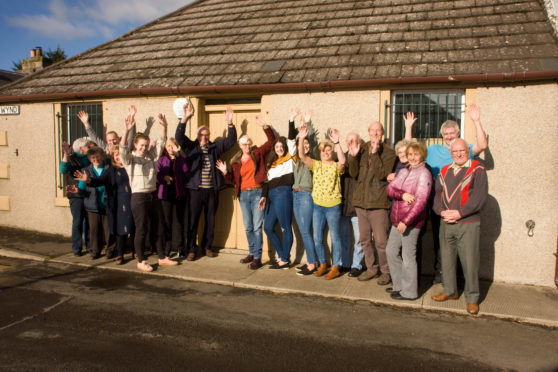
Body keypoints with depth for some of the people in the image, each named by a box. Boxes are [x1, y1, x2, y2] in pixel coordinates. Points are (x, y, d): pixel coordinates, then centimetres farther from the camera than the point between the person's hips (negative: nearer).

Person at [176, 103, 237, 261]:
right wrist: (185, 119, -21)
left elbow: (231, 140, 4)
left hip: (212, 190, 2)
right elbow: (179, 136, -8)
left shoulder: (215, 147, 11)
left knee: (210, 220, 10)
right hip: (195, 189, -2)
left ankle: (207, 247, 25)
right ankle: (191, 250, 10)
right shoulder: (191, 147, 6)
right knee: (193, 220, 0)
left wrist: (229, 123, -10)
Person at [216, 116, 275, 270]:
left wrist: (265, 126, -16)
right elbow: (234, 180, 12)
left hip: (257, 193, -4)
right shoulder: (236, 161, 11)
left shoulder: (257, 154, 2)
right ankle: (252, 253, 26)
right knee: (248, 227, 12)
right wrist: (225, 172, -3)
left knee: (257, 227, -5)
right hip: (243, 194, 5)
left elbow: (271, 140, -5)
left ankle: (257, 258, 0)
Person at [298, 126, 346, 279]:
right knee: (317, 238, 11)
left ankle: (335, 268, 15)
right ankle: (323, 265, 27)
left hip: (333, 206, -4)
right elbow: (302, 156, -6)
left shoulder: (336, 166, -3)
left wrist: (336, 143, -34)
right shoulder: (316, 165, 8)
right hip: (317, 205, 5)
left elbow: (342, 161, -27)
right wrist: (301, 139, -19)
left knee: (335, 237, 4)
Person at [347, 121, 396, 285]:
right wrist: (353, 156, -11)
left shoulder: (388, 152, -3)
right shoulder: (362, 150, 10)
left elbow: (382, 174, -17)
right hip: (361, 201, 5)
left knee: (381, 241, -1)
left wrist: (375, 153, -20)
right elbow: (354, 174, 3)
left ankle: (386, 271, 16)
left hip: (378, 203, -5)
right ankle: (371, 268, 28)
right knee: (365, 240, 13)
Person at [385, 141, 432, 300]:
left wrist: (406, 221, -22)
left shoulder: (424, 173, -10)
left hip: (411, 221, -8)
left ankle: (409, 291, 14)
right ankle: (399, 285, 29)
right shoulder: (403, 171, 13)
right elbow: (390, 188, 4)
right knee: (391, 251, 15)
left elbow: (421, 201, -17)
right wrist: (402, 194, -17)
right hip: (397, 219, 8)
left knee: (408, 256, 0)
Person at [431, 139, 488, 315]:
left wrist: (460, 213, -16)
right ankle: (450, 291, 28)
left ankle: (472, 298, 12)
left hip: (468, 224, -5)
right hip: (445, 223, 5)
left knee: (469, 262, -2)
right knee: (447, 259, 12)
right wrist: (441, 211, -8)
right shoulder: (444, 172, 14)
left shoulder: (477, 170, -2)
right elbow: (436, 194, 11)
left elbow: (480, 195, -11)